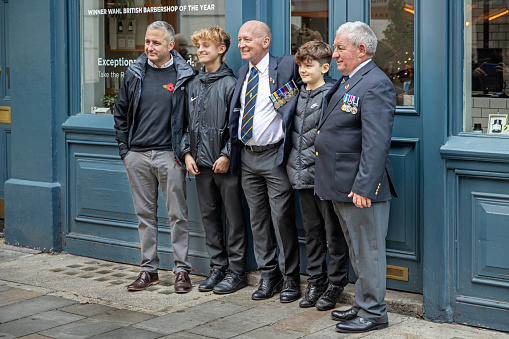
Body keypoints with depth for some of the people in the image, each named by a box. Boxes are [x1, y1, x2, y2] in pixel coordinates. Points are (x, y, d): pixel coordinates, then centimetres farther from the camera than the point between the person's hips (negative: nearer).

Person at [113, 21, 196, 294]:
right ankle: (149, 269, 18)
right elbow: (120, 112, 16)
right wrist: (124, 146, 9)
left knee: (177, 214, 0)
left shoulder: (184, 76, -2)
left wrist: (184, 150, -3)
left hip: (169, 155, -3)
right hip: (137, 156, 4)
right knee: (145, 214, 10)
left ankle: (181, 269, 8)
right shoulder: (134, 74, 8)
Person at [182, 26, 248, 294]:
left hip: (225, 162, -7)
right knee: (209, 216, 12)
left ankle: (236, 271, 8)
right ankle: (217, 267, 21)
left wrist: (227, 155, -15)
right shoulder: (193, 84, 12)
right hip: (201, 162, 7)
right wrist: (187, 152, 5)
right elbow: (188, 122, 15)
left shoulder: (230, 84, -8)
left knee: (234, 217, 1)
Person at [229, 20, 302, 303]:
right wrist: (233, 150, 12)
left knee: (282, 218, -3)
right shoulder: (243, 73, 13)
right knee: (258, 219, 11)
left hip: (274, 155, -6)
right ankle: (268, 275, 21)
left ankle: (290, 277, 9)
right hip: (247, 156, 6)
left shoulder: (285, 68, -6)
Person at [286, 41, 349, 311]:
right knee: (312, 232, 14)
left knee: (334, 231, 2)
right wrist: (295, 165, 16)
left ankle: (335, 284, 12)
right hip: (303, 175, 7)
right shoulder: (298, 95, 13)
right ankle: (316, 282, 23)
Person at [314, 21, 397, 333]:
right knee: (357, 251, 18)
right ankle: (363, 305, 29)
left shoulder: (376, 85, -16)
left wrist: (363, 187, -26)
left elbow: (376, 142, -23)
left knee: (368, 251, 0)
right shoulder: (347, 81, 15)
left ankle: (374, 313, 10)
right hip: (341, 186, 10)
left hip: (361, 188, -10)